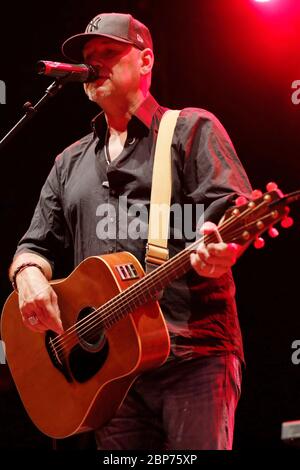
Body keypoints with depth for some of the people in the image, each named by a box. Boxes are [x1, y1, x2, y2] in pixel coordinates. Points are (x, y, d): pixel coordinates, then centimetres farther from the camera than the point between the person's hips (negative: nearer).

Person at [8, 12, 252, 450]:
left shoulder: (191, 129, 6)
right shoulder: (70, 162, 23)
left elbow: (234, 211, -7)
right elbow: (39, 243, 21)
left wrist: (219, 250, -31)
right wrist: (29, 274, -3)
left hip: (194, 352, -5)